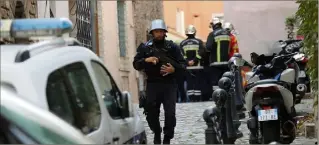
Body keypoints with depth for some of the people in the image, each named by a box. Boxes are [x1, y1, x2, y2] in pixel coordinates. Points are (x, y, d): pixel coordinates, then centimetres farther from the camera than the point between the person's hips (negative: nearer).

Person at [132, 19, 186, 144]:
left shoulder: (172, 47, 4)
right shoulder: (145, 47, 7)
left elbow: (182, 64, 3)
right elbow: (136, 64, 3)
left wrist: (174, 69, -18)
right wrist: (146, 60, -16)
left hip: (169, 84, -1)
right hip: (152, 85, 1)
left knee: (170, 113, -8)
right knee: (151, 113, 5)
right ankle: (157, 133, 32)